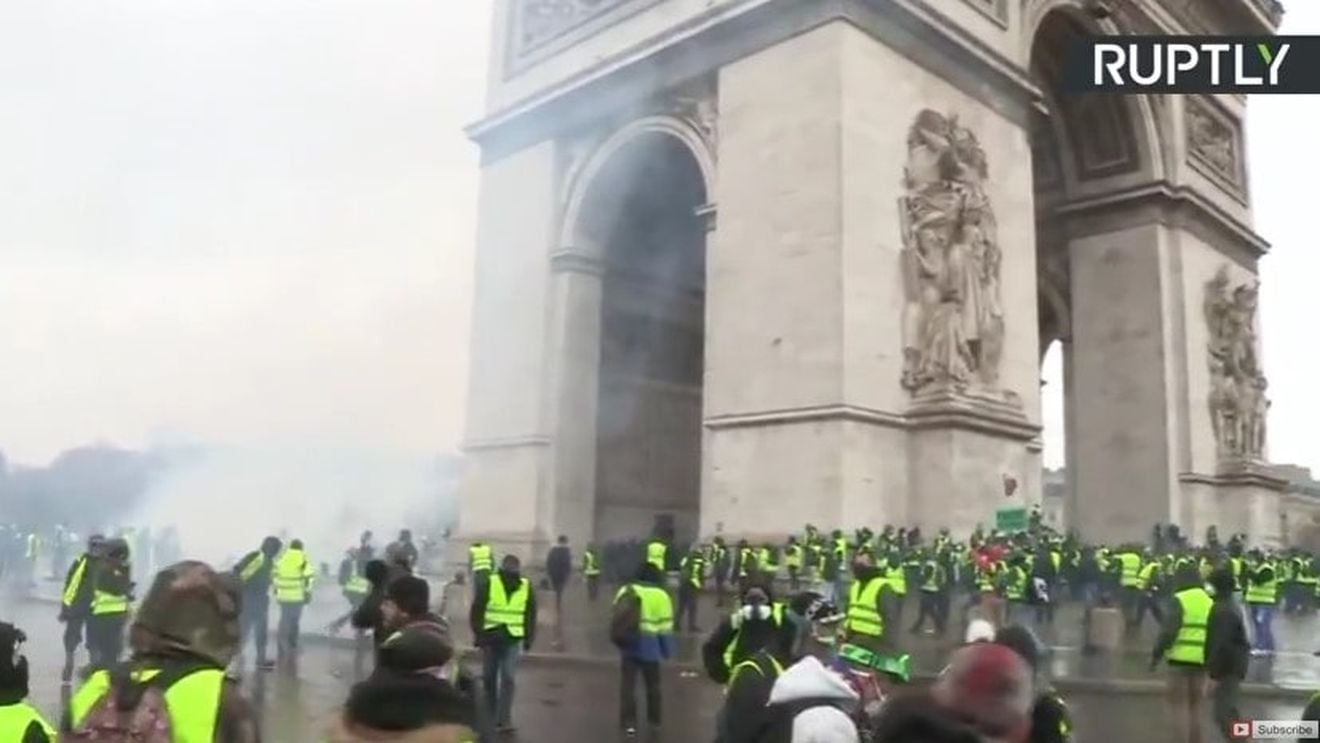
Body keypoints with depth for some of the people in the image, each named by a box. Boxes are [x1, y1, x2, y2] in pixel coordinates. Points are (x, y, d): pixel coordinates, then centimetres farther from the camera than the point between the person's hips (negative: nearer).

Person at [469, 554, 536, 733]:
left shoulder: (526, 587, 0)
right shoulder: (488, 584, -6)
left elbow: (531, 615, 7)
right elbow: (476, 611, -4)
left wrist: (528, 638, 4)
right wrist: (479, 634, -10)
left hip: (513, 640, 0)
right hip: (490, 638, 0)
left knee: (507, 679, -7)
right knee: (489, 677, 11)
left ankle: (503, 719, -5)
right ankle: (490, 715, 29)